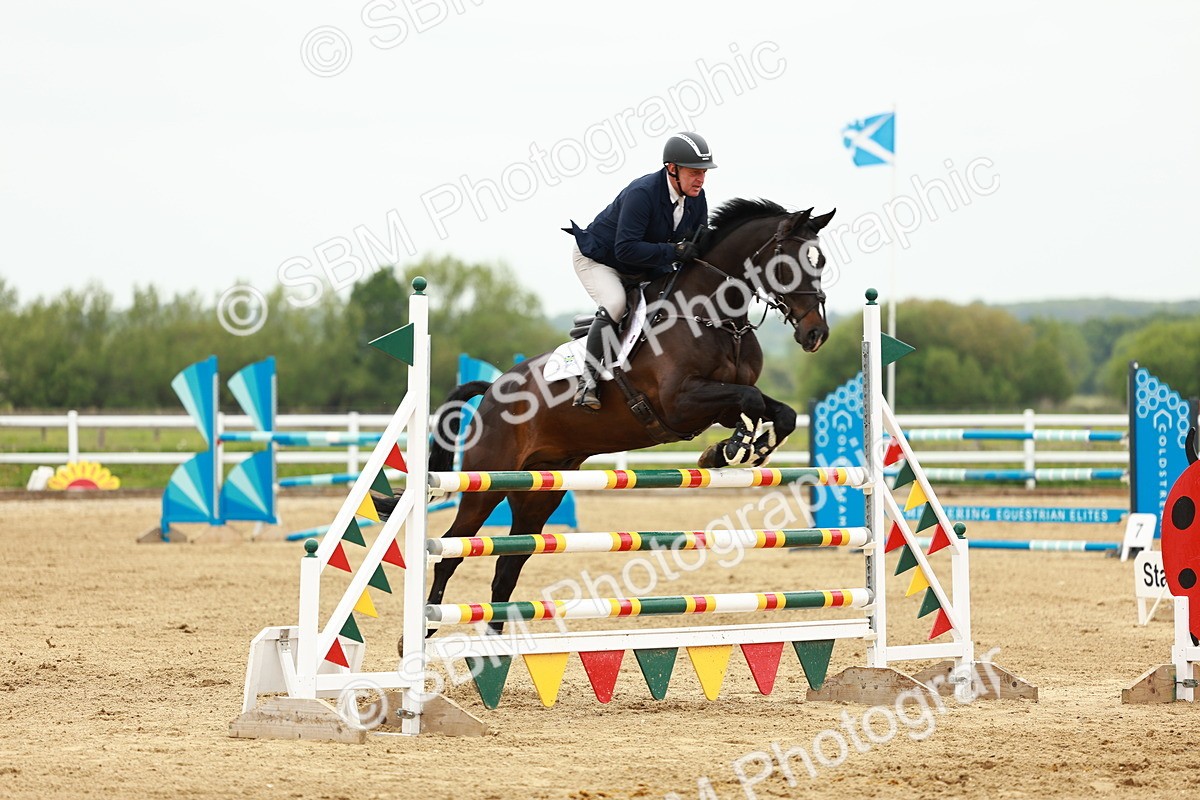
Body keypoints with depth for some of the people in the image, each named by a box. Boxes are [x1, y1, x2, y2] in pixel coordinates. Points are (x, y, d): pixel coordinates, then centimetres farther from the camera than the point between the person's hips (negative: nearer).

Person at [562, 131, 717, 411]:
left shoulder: (696, 198, -8)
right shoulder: (642, 193, -32)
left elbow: (698, 246, 4)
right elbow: (625, 250, -38)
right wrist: (674, 251, -41)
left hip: (644, 270, 8)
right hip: (598, 259, -8)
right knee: (614, 304, -33)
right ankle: (588, 380, -27)